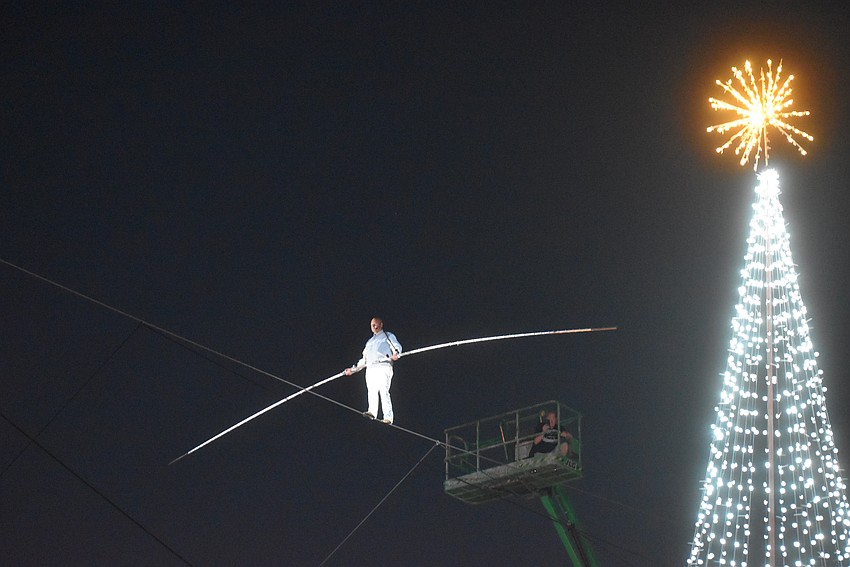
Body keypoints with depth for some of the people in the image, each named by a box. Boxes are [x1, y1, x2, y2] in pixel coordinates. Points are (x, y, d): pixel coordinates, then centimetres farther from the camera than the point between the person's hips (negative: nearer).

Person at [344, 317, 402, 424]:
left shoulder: (388, 336, 17)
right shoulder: (369, 342, 34)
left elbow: (397, 346, 0)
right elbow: (364, 359, 37)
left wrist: (396, 353, -23)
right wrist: (353, 369, 31)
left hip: (383, 366, -6)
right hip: (370, 369, 6)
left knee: (383, 391, -19)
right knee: (372, 391, -14)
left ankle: (388, 417, -27)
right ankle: (372, 412, -27)